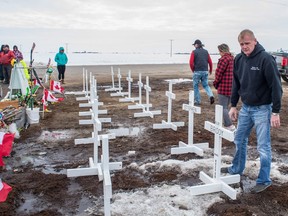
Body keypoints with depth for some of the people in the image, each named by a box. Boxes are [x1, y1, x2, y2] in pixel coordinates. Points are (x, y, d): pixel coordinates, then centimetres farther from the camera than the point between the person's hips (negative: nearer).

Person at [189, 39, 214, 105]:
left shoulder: (194, 52, -3)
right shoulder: (206, 51, 9)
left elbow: (191, 62, -10)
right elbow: (210, 62, 8)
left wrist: (193, 70, 6)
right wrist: (210, 70, 22)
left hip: (197, 72, -4)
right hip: (205, 71, 4)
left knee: (195, 86, 10)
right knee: (206, 85, 17)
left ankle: (197, 101, 12)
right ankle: (211, 95, -8)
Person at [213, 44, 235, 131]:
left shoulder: (224, 58, -15)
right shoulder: (233, 58, 14)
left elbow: (219, 73, -15)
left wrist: (215, 83, 1)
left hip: (223, 87, -9)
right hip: (231, 88, 9)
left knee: (223, 108, -3)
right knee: (225, 107, 18)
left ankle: (229, 126, -7)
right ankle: (228, 125, 24)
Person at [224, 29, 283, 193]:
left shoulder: (265, 59, -16)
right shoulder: (239, 59, 3)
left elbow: (276, 86, -16)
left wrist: (276, 112, -17)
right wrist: (233, 105, 11)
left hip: (262, 109, -6)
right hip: (245, 108, 6)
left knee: (263, 146, 1)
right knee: (240, 140, 16)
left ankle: (264, 181, 16)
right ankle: (237, 170, 36)